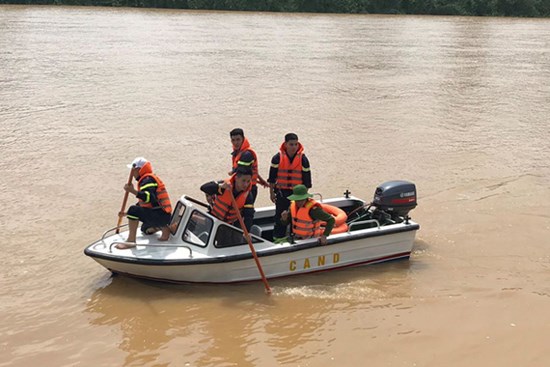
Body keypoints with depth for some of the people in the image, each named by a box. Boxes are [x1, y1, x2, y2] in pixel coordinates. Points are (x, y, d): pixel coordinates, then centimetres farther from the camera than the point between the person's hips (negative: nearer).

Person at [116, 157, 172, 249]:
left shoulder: (147, 179, -13)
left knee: (133, 210, -25)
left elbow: (149, 198, -32)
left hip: (160, 215, -11)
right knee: (145, 229, 34)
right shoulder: (144, 180, 20)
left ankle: (131, 241, -23)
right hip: (164, 216, 11)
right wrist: (127, 213, 26)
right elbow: (142, 202, 27)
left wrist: (133, 191, -36)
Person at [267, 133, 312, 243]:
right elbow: (272, 177, 1)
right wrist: (271, 192, 2)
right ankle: (279, 237, 16)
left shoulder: (303, 159, -6)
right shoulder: (278, 158, -7)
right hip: (281, 192, 0)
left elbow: (306, 179, 1)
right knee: (280, 216, 6)